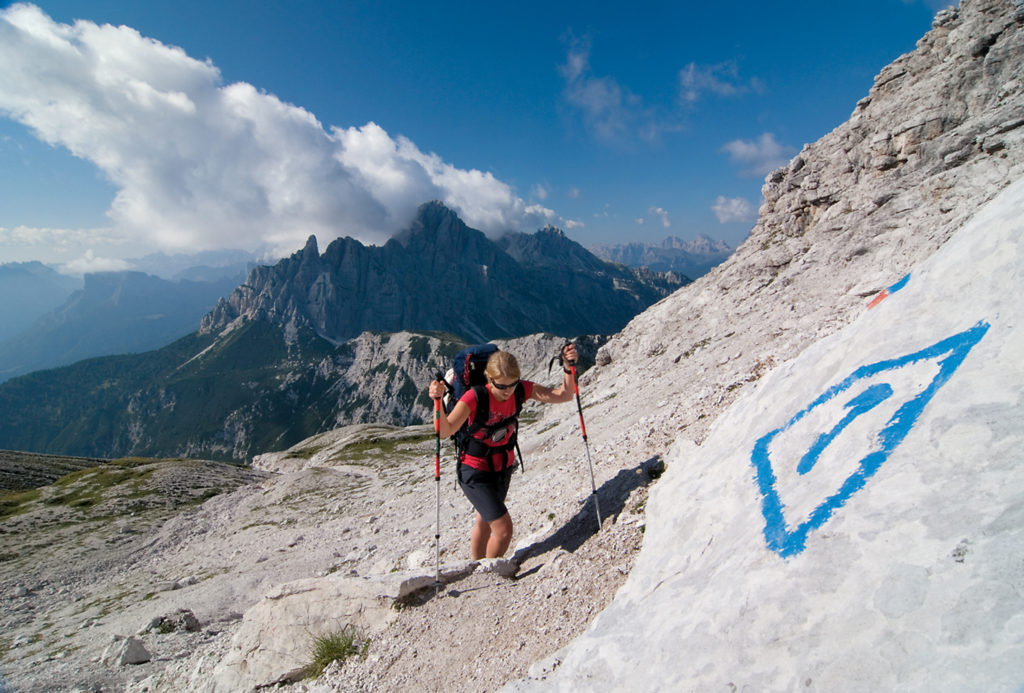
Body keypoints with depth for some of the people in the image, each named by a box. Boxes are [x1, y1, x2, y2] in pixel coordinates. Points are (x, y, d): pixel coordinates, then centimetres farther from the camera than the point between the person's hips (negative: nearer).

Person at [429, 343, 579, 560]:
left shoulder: (521, 390, -15)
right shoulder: (475, 397, -28)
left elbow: (563, 396, -14)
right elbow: (445, 431, -38)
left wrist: (568, 368, -29)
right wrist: (438, 401, -54)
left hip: (503, 467, 6)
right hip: (476, 472, -5)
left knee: (485, 521, 26)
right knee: (503, 529, -10)